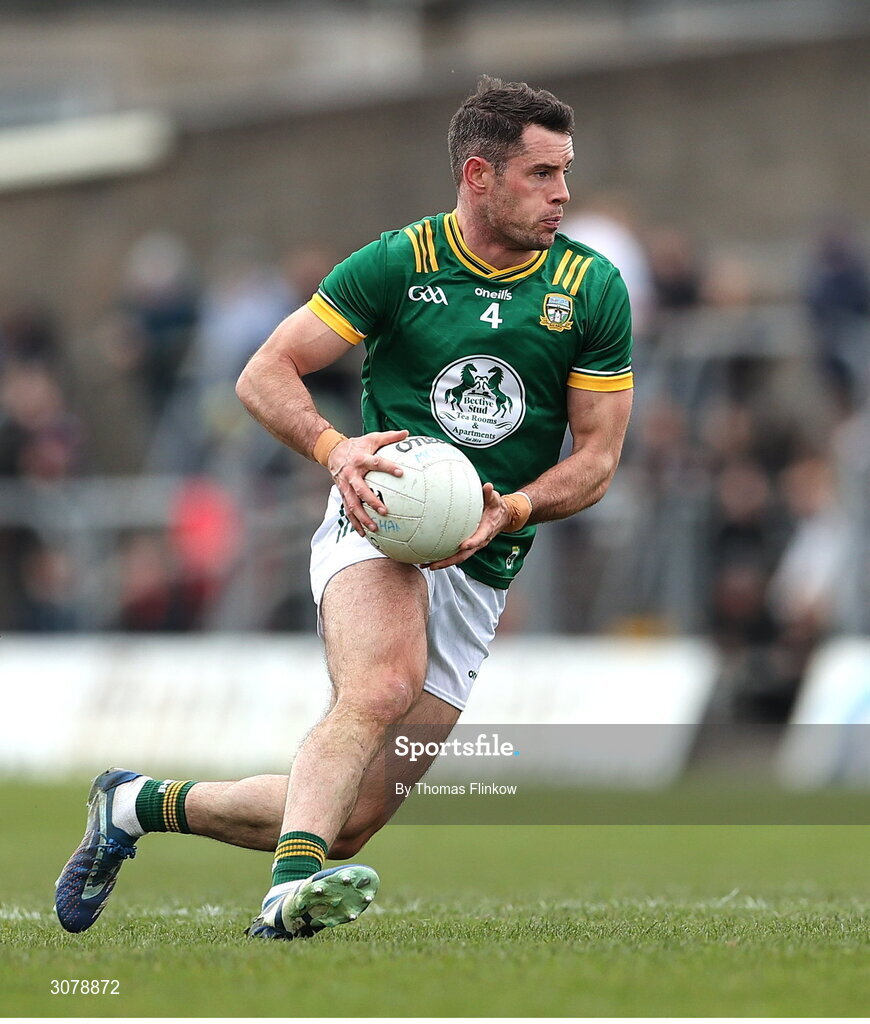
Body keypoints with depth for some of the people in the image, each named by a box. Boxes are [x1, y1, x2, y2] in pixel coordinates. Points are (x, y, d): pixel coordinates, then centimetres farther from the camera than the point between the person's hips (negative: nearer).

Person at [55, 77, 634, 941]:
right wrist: (334, 449, -21)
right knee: (381, 687, -38)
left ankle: (140, 805, 20)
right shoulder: (397, 263, -3)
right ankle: (291, 888, -50)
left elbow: (597, 455, 4)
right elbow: (265, 374, -2)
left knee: (353, 820, -1)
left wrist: (511, 510, -15)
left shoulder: (593, 291, 2)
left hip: (479, 570, 3)